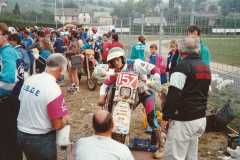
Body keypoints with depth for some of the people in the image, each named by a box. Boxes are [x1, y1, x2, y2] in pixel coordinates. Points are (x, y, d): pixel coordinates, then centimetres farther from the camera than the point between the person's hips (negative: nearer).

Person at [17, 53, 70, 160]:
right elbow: (57, 125, -21)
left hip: (21, 134, 7)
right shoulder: (54, 90, -25)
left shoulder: (29, 80, -4)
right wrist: (65, 119, -1)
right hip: (41, 139, -6)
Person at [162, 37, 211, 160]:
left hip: (184, 120, -9)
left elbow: (174, 94, -19)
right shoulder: (205, 67, 13)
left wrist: (167, 114, -11)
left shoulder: (182, 66, -14)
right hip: (201, 118, 9)